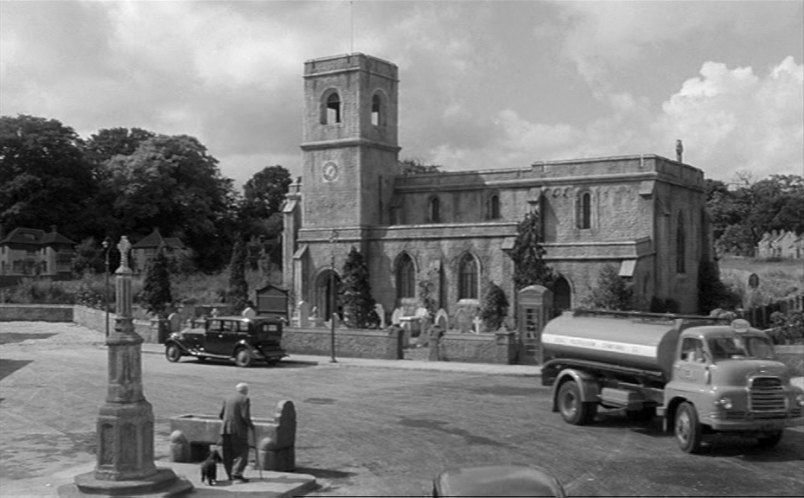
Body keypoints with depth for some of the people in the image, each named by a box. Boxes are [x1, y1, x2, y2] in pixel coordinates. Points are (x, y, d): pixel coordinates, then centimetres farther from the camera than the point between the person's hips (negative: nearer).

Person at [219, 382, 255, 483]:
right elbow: (245, 416, -14)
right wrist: (251, 425, 1)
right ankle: (236, 473, -13)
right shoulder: (245, 399, -5)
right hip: (238, 430, -6)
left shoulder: (227, 399, 12)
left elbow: (221, 415, 12)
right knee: (242, 452, -1)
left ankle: (230, 475, 13)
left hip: (225, 429, 6)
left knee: (228, 454, 11)